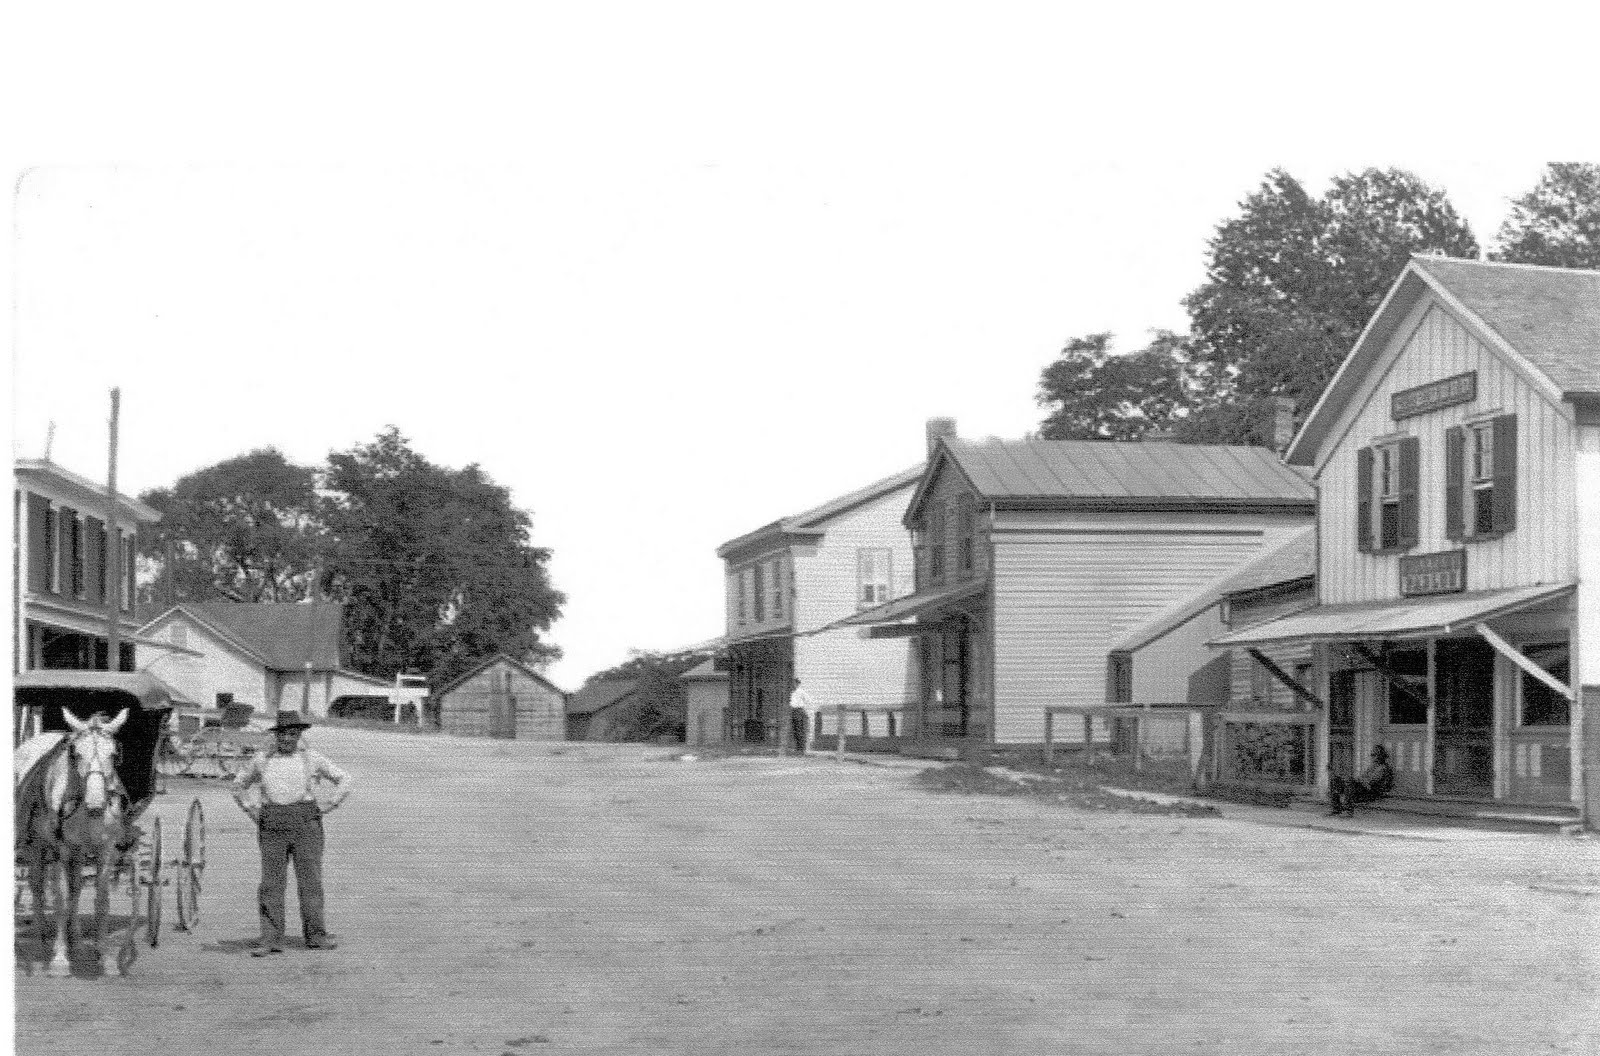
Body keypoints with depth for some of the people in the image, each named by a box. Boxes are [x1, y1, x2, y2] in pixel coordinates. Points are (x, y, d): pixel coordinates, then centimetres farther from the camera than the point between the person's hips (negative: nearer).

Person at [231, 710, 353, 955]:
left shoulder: (312, 759, 5)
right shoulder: (262, 760, 9)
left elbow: (344, 780, 9)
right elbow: (239, 785, 22)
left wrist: (326, 806, 0)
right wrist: (251, 810, 9)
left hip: (306, 824, -1)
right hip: (272, 825, 1)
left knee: (310, 880, 0)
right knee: (271, 882, -2)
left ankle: (316, 935, 8)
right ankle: (270, 939, 0)